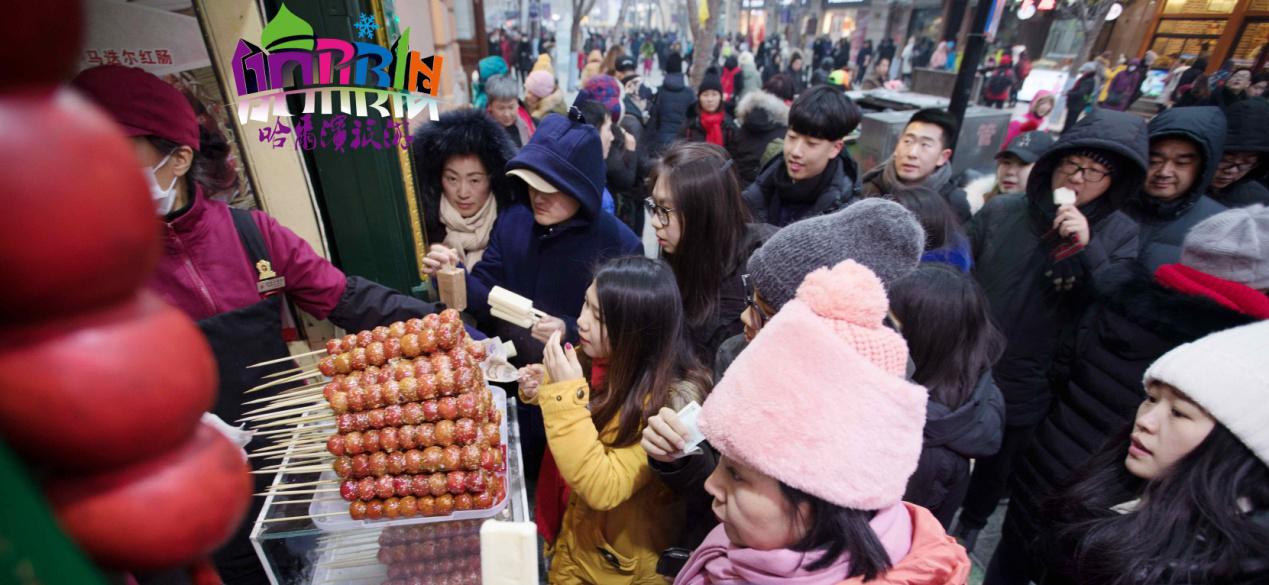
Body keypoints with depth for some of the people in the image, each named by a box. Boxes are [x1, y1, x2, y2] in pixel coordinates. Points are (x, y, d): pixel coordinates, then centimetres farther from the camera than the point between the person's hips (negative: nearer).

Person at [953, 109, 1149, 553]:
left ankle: (971, 522, 51)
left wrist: (1087, 249, -29)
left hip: (1026, 390, 0)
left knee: (995, 468, 24)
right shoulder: (1000, 212, -10)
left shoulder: (1120, 236, -8)